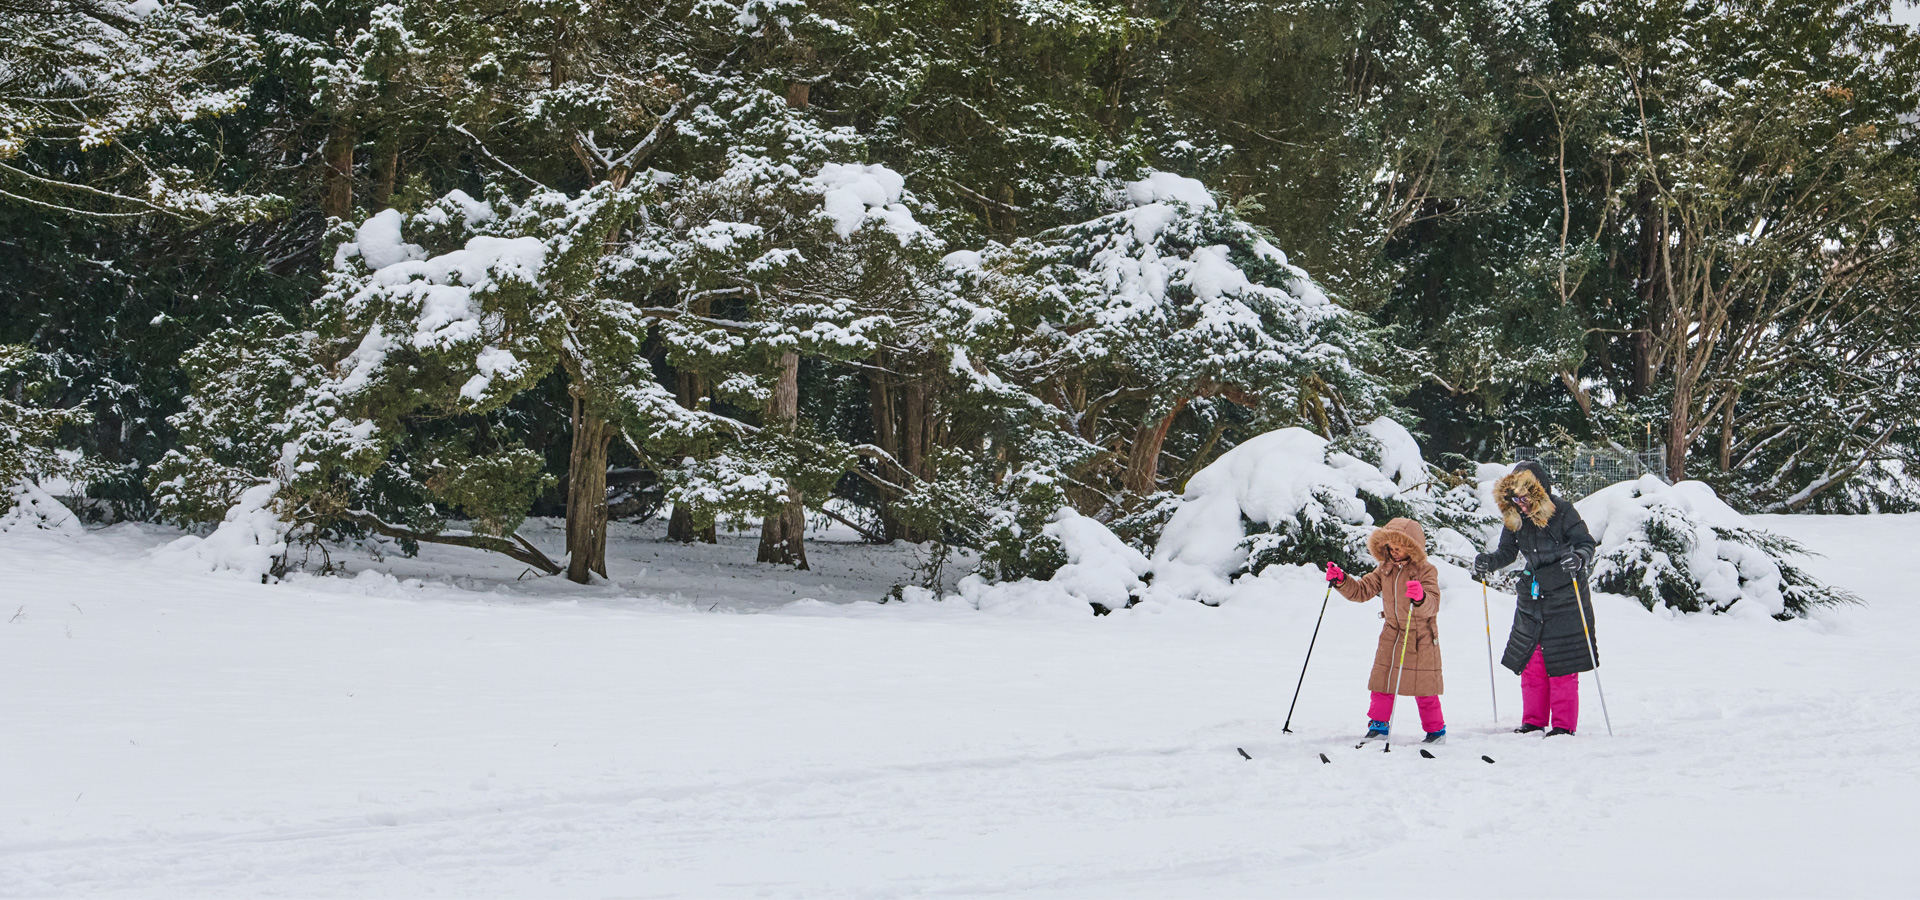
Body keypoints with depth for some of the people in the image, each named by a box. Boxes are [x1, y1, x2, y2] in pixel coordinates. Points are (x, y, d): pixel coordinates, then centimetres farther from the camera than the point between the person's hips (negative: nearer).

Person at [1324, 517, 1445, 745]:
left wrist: (1420, 599, -48)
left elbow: (1432, 605, -26)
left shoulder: (1426, 571, -13)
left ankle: (1436, 729, 15)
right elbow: (1362, 591, 5)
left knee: (1423, 686, 1)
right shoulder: (1385, 570, 4)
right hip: (1392, 633, 5)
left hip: (1420, 637, -5)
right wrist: (1341, 581, -11)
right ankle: (1378, 725, 18)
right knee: (1382, 680, 5)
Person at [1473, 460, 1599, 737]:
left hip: (1565, 599, -5)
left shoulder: (1563, 513, -11)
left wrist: (1579, 558, -33)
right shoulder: (1515, 519, 3)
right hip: (1531, 601, 5)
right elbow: (1507, 551, 11)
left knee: (1562, 664, -3)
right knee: (1530, 662, 7)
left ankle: (1564, 725, 5)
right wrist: (1487, 562, -9)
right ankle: (1533, 721, 17)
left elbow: (1586, 543, -11)